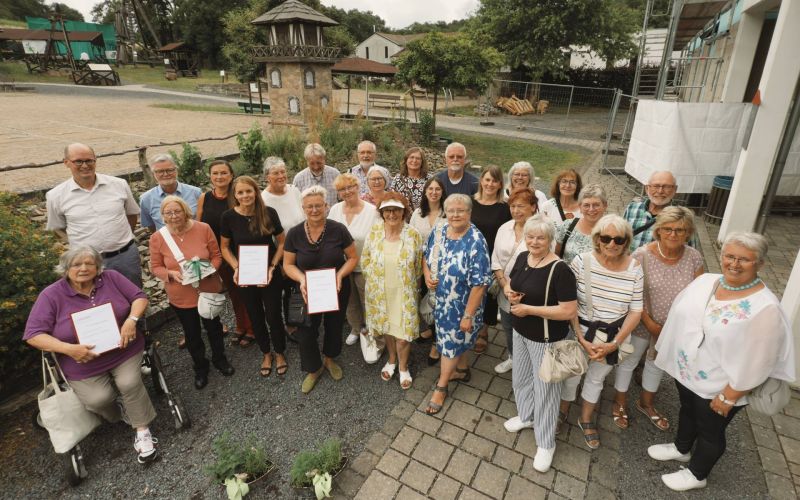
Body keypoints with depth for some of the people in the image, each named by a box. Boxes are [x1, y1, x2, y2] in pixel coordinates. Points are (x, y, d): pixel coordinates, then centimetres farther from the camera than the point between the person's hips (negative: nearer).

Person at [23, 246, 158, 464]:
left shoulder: (111, 278, -3)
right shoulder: (51, 295, -7)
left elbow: (139, 297, 0)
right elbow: (34, 334, -9)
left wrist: (131, 320, -20)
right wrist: (68, 349, -23)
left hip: (124, 351, 0)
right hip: (85, 365, 0)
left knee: (130, 383, -22)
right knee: (99, 399, -18)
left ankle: (143, 433, -6)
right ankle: (120, 417, 17)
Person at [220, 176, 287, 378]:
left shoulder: (269, 213, -12)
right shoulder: (229, 216, -10)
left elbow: (281, 242, -3)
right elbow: (225, 247, 2)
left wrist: (272, 267, -13)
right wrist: (236, 268, -12)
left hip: (269, 275, -1)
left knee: (273, 315, 6)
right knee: (256, 317, 15)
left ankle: (280, 353, 31)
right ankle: (266, 354, 38)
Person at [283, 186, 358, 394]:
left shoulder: (338, 230, -15)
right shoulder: (294, 233, -12)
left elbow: (353, 258, -7)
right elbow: (288, 264, -4)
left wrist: (340, 275, -24)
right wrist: (301, 279, -23)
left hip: (336, 291, 0)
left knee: (334, 326, 19)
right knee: (307, 332, 3)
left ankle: (329, 359, 49)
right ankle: (314, 369, 32)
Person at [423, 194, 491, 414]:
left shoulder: (476, 241, -24)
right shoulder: (438, 232, -5)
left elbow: (479, 283, -23)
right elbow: (426, 257, 12)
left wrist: (468, 315, -21)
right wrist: (427, 275, -9)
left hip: (461, 305, -6)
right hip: (440, 301, 6)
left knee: (451, 343, 9)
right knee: (454, 339, 24)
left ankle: (441, 386, 29)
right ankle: (462, 370, 50)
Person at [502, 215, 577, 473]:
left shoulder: (559, 269, -24)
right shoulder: (522, 258, -2)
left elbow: (570, 311, -27)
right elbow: (510, 283, 13)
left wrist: (529, 309, -26)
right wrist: (509, 292, -11)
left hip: (546, 338, -7)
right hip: (520, 331, 7)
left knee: (545, 387, 9)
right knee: (520, 377, 25)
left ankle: (546, 444, 28)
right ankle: (526, 415, 51)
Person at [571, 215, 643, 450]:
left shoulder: (634, 269, -11)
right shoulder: (582, 261, -18)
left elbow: (636, 311, -6)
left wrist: (615, 343, -13)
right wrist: (580, 338, -19)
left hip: (613, 336, 2)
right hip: (581, 331, -1)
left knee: (596, 378, 20)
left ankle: (585, 420, 44)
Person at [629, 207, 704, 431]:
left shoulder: (694, 258, -12)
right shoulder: (642, 255, -22)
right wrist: (650, 324, -17)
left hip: (674, 327, 4)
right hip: (641, 324, -3)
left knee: (657, 363, 24)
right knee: (629, 361, 16)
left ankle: (646, 403, 49)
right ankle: (620, 402, 40)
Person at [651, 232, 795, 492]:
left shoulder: (765, 308, -26)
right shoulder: (704, 281, -7)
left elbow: (756, 363, -23)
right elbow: (681, 316, 6)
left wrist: (729, 396, -18)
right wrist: (664, 347, 10)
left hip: (717, 387, -5)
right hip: (684, 372, 6)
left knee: (710, 432, 18)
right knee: (687, 411, 29)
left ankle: (697, 474, 42)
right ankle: (681, 448, 55)